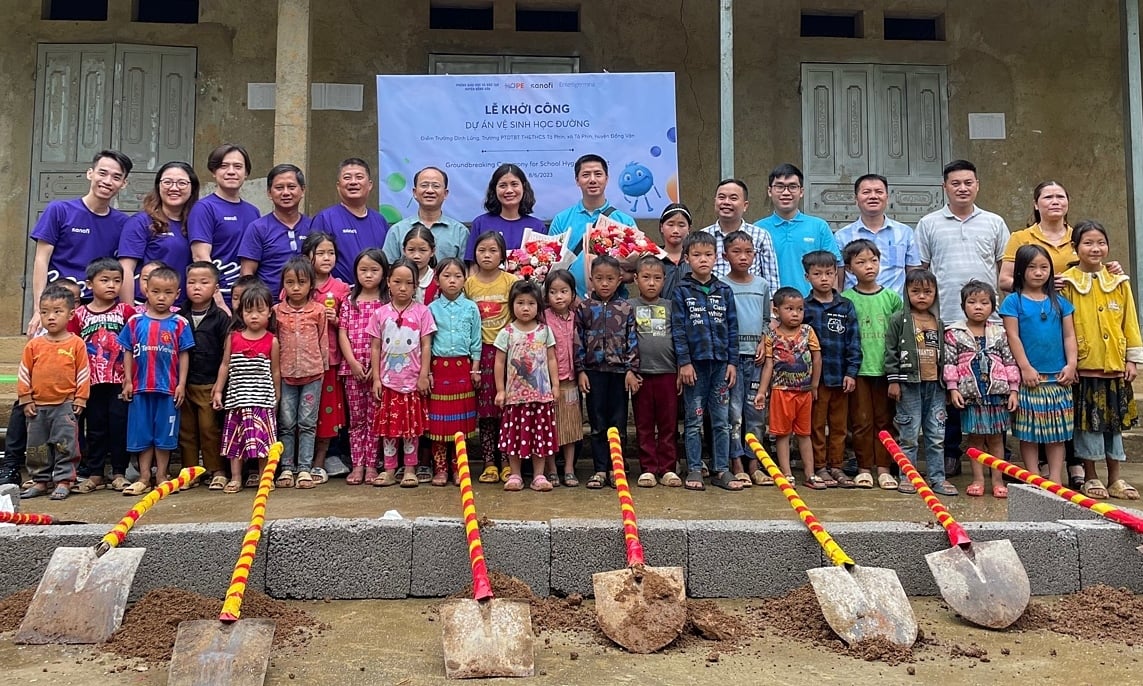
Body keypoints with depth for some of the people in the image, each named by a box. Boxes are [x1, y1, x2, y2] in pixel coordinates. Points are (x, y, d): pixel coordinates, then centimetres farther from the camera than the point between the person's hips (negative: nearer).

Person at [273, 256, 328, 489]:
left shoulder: (319, 310, -1)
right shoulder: (277, 311, 1)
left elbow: (323, 341, 6)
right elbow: (272, 341, 6)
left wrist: (323, 367, 7)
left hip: (312, 373, -1)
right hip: (285, 374, 1)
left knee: (307, 423, 4)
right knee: (286, 424, 6)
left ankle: (305, 468, 9)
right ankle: (286, 468, 13)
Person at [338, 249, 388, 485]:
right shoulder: (349, 302, 9)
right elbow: (342, 334, 4)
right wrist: (353, 362, -8)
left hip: (379, 368, -2)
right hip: (352, 368, 2)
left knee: (374, 418, 3)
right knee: (356, 418, 7)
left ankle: (371, 465, 9)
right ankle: (357, 464, 12)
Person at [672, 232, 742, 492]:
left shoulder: (724, 291, 7)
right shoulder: (682, 291, -1)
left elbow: (732, 328, 8)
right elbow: (678, 329, -5)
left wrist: (732, 362, 3)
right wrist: (684, 362, -11)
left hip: (720, 363, 3)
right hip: (694, 363, -2)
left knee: (721, 420, 7)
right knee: (694, 420, 5)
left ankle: (722, 470, 15)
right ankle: (694, 470, 12)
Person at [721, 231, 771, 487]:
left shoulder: (762, 285, 11)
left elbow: (767, 320, 18)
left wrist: (764, 343, 2)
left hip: (756, 355, 4)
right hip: (730, 354, -4)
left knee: (756, 410, 7)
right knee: (733, 410, -2)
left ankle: (754, 463, 16)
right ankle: (737, 465, 4)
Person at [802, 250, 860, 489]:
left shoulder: (846, 306, 5)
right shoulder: (804, 307, -3)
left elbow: (854, 342, 4)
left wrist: (851, 372, -3)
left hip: (840, 376, 3)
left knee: (839, 425, 11)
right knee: (816, 424, 6)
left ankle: (836, 466, 22)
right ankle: (819, 467, 15)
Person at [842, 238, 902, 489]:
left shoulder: (892, 297, 4)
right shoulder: (845, 299, -1)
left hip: (885, 368, 2)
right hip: (857, 368, -2)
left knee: (884, 419, 9)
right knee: (861, 421, 4)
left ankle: (883, 468, 17)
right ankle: (864, 468, 14)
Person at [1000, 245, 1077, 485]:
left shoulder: (1059, 302, 10)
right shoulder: (1013, 301, -1)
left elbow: (1069, 336, 9)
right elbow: (1013, 337, -6)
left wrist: (1071, 364, -2)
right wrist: (1026, 368, -12)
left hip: (1058, 377, 3)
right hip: (1029, 377, -3)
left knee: (1057, 431, 7)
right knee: (1029, 431, 2)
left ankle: (1056, 478, 13)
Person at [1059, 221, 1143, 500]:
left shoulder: (1119, 282, 7)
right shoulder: (1067, 283, -4)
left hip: (1115, 366, 4)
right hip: (1083, 367, -4)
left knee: (1115, 421, 12)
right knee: (1088, 422, 3)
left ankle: (1115, 479, 22)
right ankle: (1090, 478, 15)